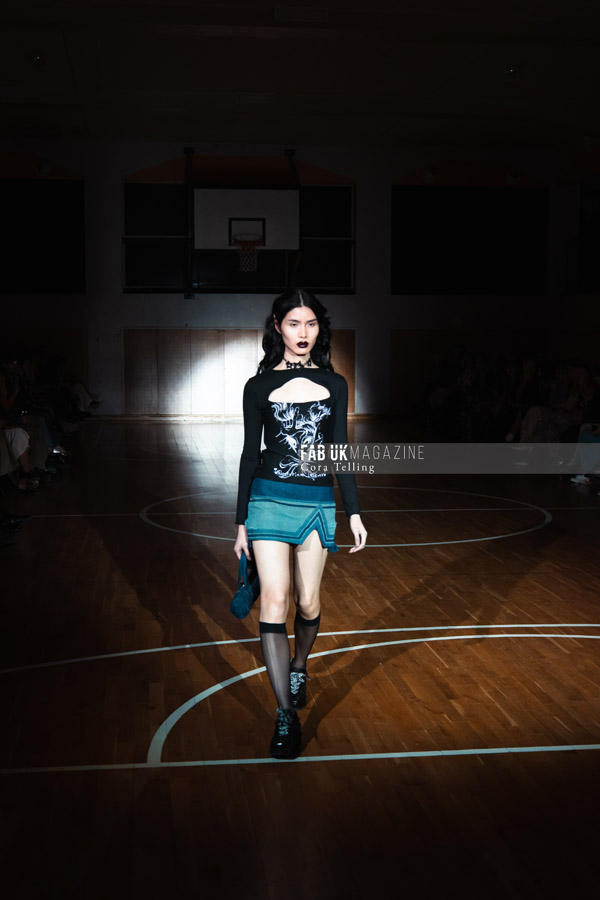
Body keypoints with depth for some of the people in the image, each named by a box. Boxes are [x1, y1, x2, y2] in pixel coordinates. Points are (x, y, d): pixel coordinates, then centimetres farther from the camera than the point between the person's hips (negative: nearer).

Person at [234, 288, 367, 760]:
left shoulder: (335, 385, 7)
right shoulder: (259, 386, 3)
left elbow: (341, 452, 8)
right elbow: (250, 454, 5)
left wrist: (355, 512, 3)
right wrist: (241, 522, 6)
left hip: (319, 503, 2)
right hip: (270, 499, -2)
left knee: (308, 602, 8)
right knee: (275, 601, -10)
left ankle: (298, 666, 40)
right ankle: (287, 715, -5)